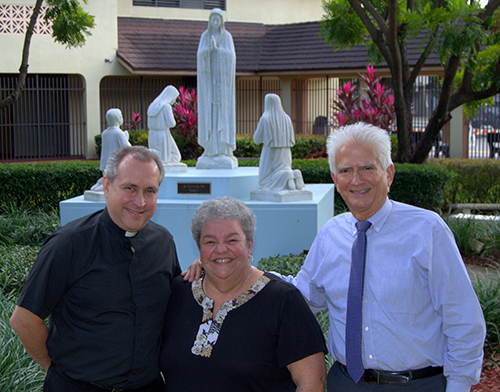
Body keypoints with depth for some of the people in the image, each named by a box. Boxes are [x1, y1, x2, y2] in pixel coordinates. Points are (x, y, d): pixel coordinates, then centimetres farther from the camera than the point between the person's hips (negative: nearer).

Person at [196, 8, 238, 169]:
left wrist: (217, 48, -22)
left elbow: (231, 55, -9)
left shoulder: (227, 36, 3)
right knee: (209, 113, -1)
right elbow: (200, 55, -4)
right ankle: (210, 151, 1)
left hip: (223, 78, -2)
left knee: (224, 112, -5)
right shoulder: (204, 36, 9)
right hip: (208, 78, 2)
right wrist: (210, 48, -22)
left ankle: (224, 152, -3)